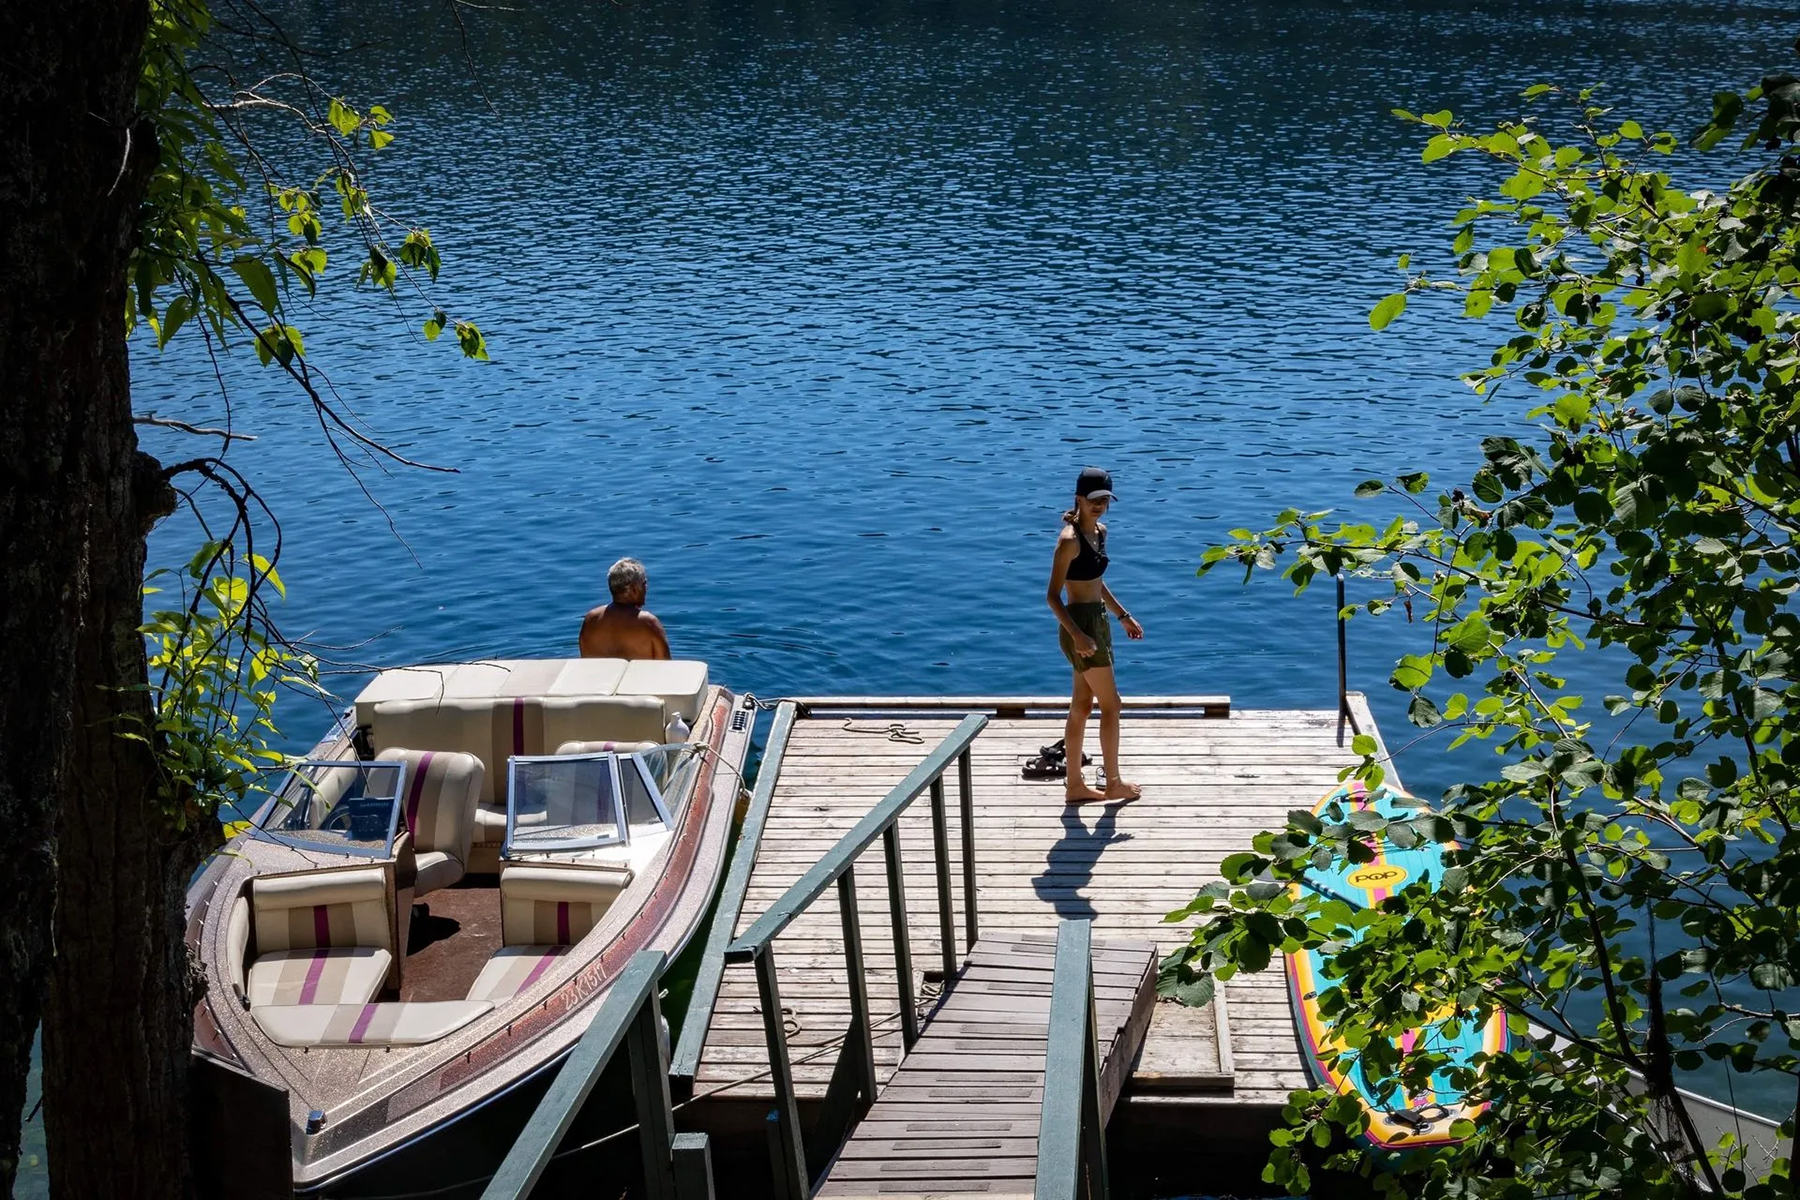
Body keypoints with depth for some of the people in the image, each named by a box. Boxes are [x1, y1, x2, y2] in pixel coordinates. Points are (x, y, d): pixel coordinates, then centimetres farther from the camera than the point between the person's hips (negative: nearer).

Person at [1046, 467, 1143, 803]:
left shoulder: (1099, 531, 8)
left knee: (1081, 706, 13)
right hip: (1080, 624, -9)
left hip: (1098, 621, 9)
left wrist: (1124, 616, 21)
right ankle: (1114, 783, 14)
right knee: (1111, 703, 0)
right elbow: (1053, 595, -21)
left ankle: (1074, 785, 21)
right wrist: (1077, 635, -30)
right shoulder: (1070, 539, -19)